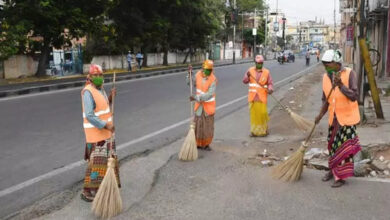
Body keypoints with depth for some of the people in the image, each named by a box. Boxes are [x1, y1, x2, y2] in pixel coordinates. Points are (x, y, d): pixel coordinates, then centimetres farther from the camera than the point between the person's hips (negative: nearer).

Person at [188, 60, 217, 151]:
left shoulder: (213, 79, -18)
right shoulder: (198, 74, -4)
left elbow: (209, 94, -26)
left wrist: (196, 98, -31)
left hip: (208, 105, -3)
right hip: (199, 105, 3)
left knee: (208, 125, 5)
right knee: (198, 125, 4)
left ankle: (206, 144, 19)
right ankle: (198, 144, 17)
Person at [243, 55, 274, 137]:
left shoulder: (266, 72, 1)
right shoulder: (250, 70, 4)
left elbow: (270, 83, 4)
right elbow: (245, 81, 2)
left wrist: (270, 89, -16)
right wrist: (247, 75, -17)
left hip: (262, 97, -1)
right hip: (252, 96, 2)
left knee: (262, 113, -5)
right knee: (253, 113, 4)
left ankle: (264, 130, 14)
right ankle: (254, 131, 15)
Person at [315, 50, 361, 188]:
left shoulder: (349, 74, -14)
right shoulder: (326, 77, 1)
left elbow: (354, 96, -22)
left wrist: (340, 84, -32)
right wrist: (321, 114, -3)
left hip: (347, 117, -5)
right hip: (334, 117, 5)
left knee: (344, 146, 0)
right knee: (332, 144, 15)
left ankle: (342, 176, 11)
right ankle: (333, 170, 33)